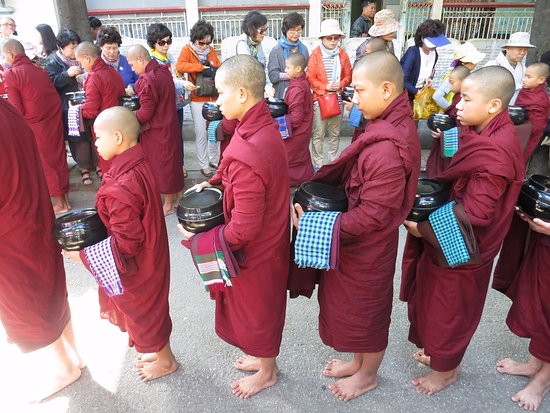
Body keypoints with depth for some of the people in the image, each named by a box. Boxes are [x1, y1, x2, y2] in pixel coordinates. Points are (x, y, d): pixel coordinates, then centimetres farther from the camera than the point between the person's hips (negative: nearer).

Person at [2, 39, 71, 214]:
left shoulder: (10, 74, -11)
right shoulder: (39, 70, 9)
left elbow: (17, 110, -14)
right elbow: (53, 98, 11)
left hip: (35, 125, -6)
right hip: (54, 120, 6)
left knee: (45, 162, 6)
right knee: (58, 157, 14)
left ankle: (60, 203, 14)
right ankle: (65, 197, 25)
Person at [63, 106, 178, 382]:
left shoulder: (121, 187, -34)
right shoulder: (139, 167, -5)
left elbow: (124, 242, -27)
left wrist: (83, 254, -18)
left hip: (135, 268, -8)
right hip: (148, 258, 8)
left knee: (143, 312, 15)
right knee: (148, 308, 27)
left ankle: (165, 361, 39)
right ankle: (158, 349, 50)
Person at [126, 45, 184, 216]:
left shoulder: (147, 80, -23)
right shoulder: (164, 71, 4)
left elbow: (146, 112, -22)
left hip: (157, 131, -9)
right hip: (170, 124, 9)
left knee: (161, 165, 3)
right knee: (174, 161, 17)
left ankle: (169, 204, 15)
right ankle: (179, 197, 30)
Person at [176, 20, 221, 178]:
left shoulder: (211, 50, 9)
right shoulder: (187, 50, -6)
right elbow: (179, 66, -24)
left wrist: (214, 70, -15)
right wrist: (202, 67, -27)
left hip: (214, 98, 5)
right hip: (198, 100, -5)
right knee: (202, 134, 0)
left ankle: (213, 159, 30)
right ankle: (204, 165, 13)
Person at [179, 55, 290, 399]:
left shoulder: (248, 153, -35)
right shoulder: (265, 127, -6)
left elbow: (242, 230, -30)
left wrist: (197, 238, -16)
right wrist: (214, 184, 0)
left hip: (255, 251, -8)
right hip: (271, 239, 8)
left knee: (256, 309, 17)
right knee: (263, 305, 28)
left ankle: (267, 372, 44)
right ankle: (264, 356, 53)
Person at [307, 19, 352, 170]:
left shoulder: (342, 53, 5)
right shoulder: (316, 54, -5)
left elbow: (348, 76, 9)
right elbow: (310, 78, -7)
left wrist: (341, 84, -10)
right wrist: (325, 87, -16)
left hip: (337, 99, 4)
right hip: (319, 98, -4)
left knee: (335, 133, 13)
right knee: (318, 134, -1)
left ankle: (334, 161, 27)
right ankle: (318, 164, 9)